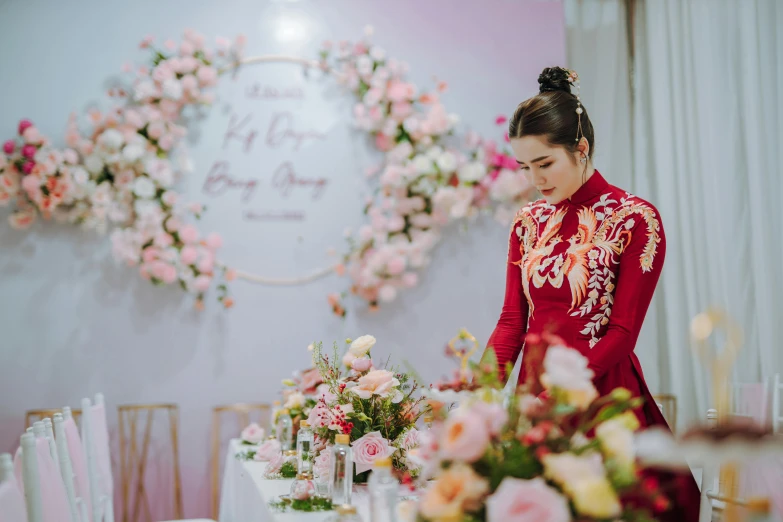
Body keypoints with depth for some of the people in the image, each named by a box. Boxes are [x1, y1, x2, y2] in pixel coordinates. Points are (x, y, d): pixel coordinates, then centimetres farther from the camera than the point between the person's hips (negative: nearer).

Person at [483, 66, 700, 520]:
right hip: (536, 392, 5)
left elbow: (622, 333, -11)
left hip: (603, 393, -4)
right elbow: (513, 320, 7)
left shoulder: (635, 219, -8)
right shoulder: (529, 222, 9)